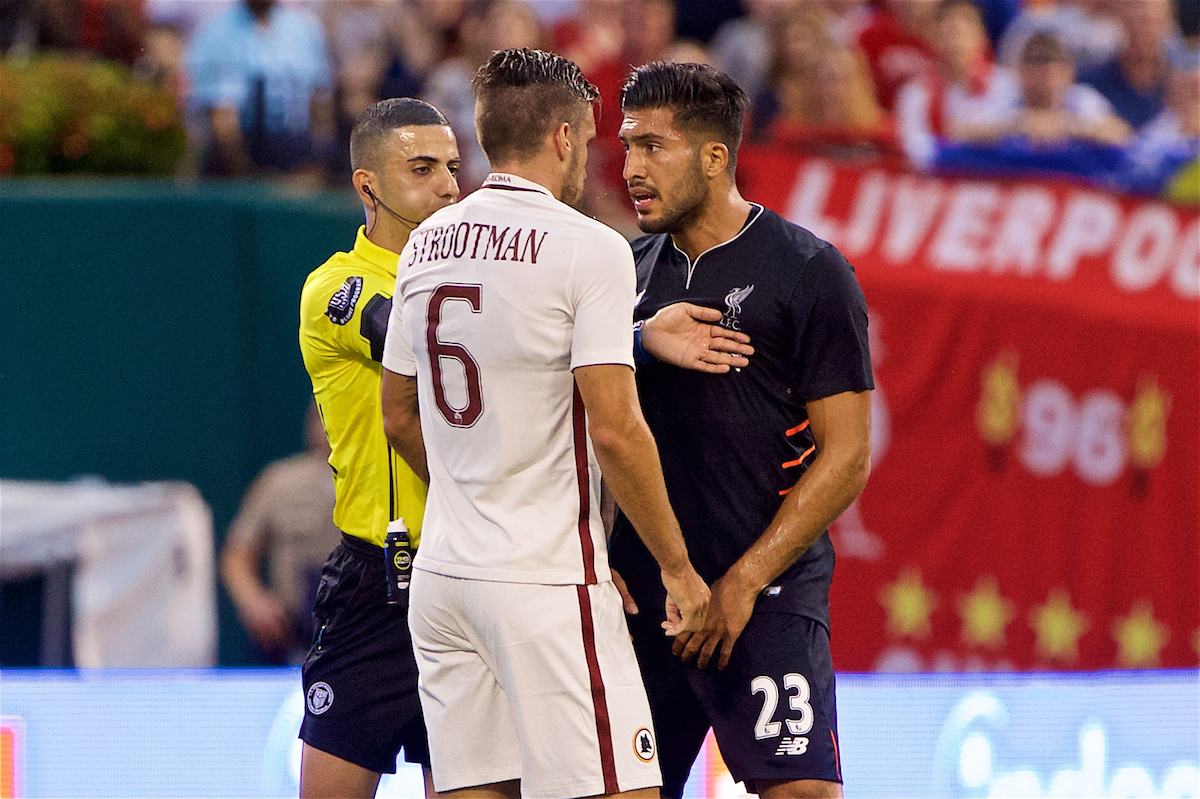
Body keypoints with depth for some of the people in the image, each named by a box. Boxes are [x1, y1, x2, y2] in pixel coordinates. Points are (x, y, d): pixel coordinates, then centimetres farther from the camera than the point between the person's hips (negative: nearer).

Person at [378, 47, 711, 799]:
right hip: (548, 583, -7)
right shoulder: (589, 248, -10)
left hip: (443, 570, 7)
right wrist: (676, 564, -6)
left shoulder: (427, 244, 11)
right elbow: (614, 429, -15)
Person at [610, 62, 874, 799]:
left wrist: (744, 582, -13)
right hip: (640, 598, 6)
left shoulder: (808, 273, -4)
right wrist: (597, 559, 3)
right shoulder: (634, 269, 13)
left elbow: (847, 456, -7)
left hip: (767, 599, -6)